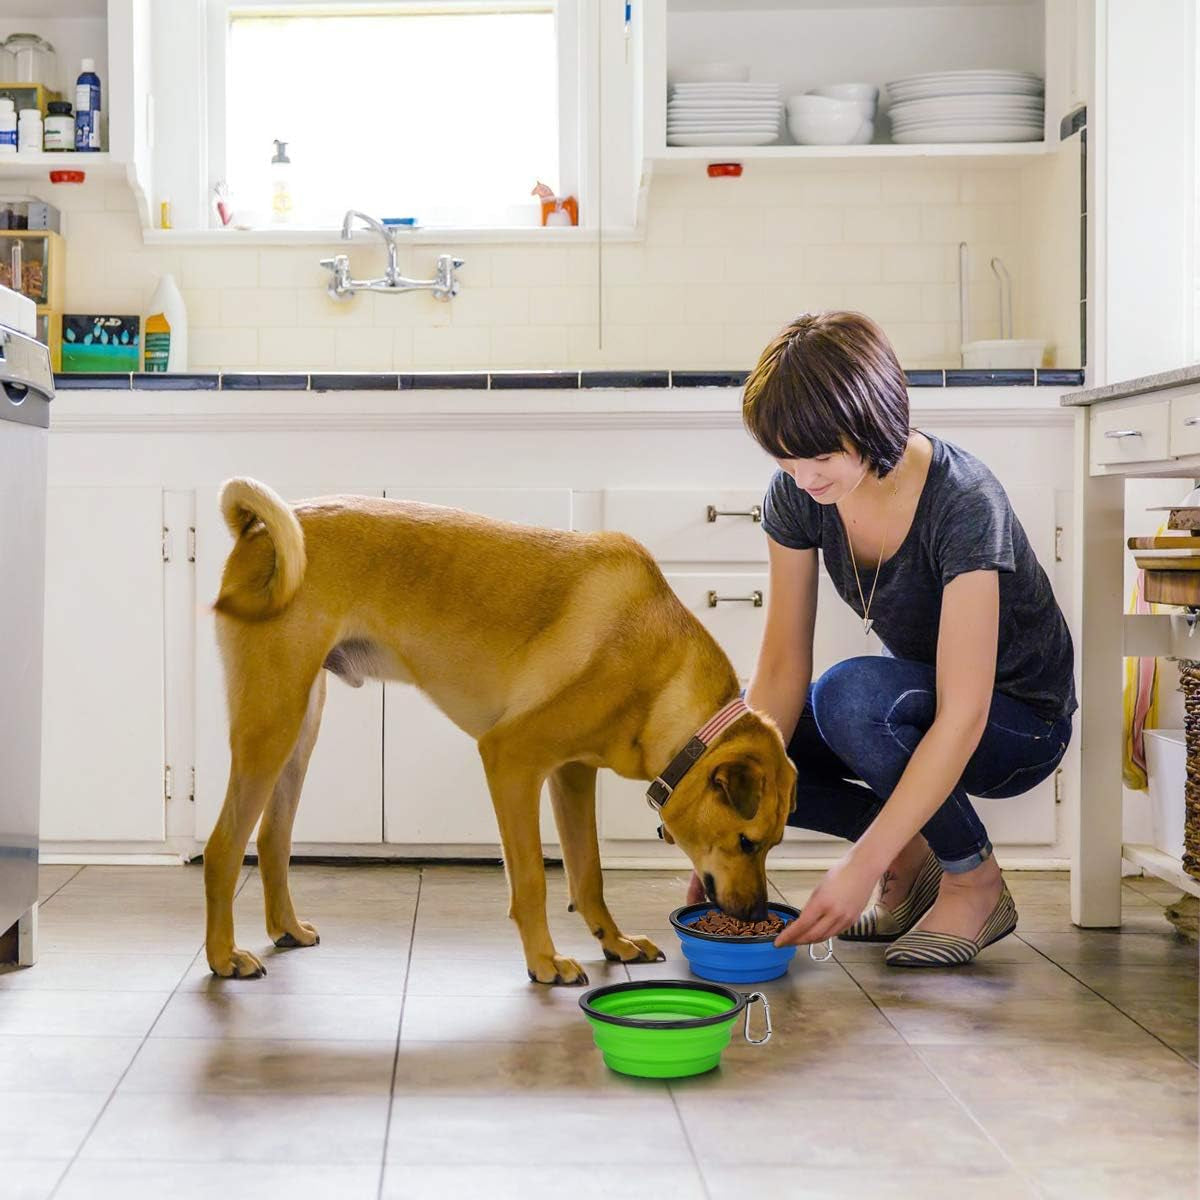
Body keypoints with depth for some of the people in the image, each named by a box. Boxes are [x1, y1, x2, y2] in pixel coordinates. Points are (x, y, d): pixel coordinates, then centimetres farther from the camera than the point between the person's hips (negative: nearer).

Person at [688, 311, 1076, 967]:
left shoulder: (963, 505, -32)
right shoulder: (797, 493, -15)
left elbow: (962, 716, -35)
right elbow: (781, 667, -13)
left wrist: (863, 864, -39)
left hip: (1017, 721, -6)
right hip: (911, 700, 6)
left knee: (850, 693, -36)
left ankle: (976, 881, -12)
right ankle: (912, 856, 2)